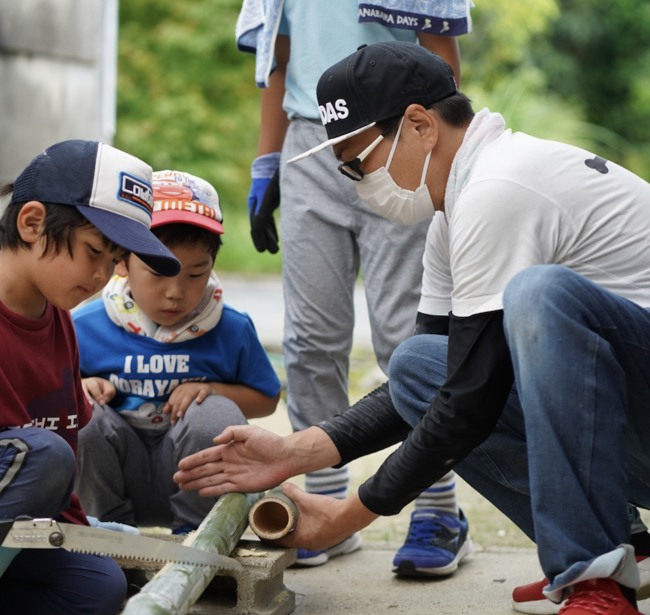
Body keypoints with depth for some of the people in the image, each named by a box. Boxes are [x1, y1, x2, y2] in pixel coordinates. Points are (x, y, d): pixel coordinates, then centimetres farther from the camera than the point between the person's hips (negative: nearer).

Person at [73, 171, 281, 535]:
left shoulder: (232, 331, -5)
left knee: (217, 415, -29)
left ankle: (195, 530, -6)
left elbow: (267, 399, 5)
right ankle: (109, 526, -3)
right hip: (117, 476, 1)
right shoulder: (86, 328, -6)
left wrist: (214, 391, -14)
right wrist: (77, 390, -18)